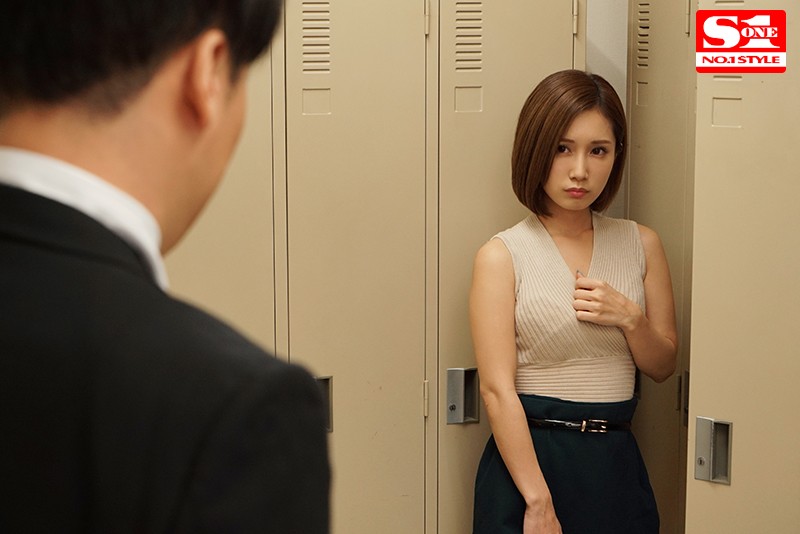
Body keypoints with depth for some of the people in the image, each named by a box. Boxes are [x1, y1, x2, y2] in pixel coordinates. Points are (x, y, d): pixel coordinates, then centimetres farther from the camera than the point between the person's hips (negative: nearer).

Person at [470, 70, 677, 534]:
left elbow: (663, 366, 11)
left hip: (616, 461, 4)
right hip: (528, 458, -4)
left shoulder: (641, 244, 5)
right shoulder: (502, 256, -7)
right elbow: (498, 389, -14)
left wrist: (630, 318, -9)